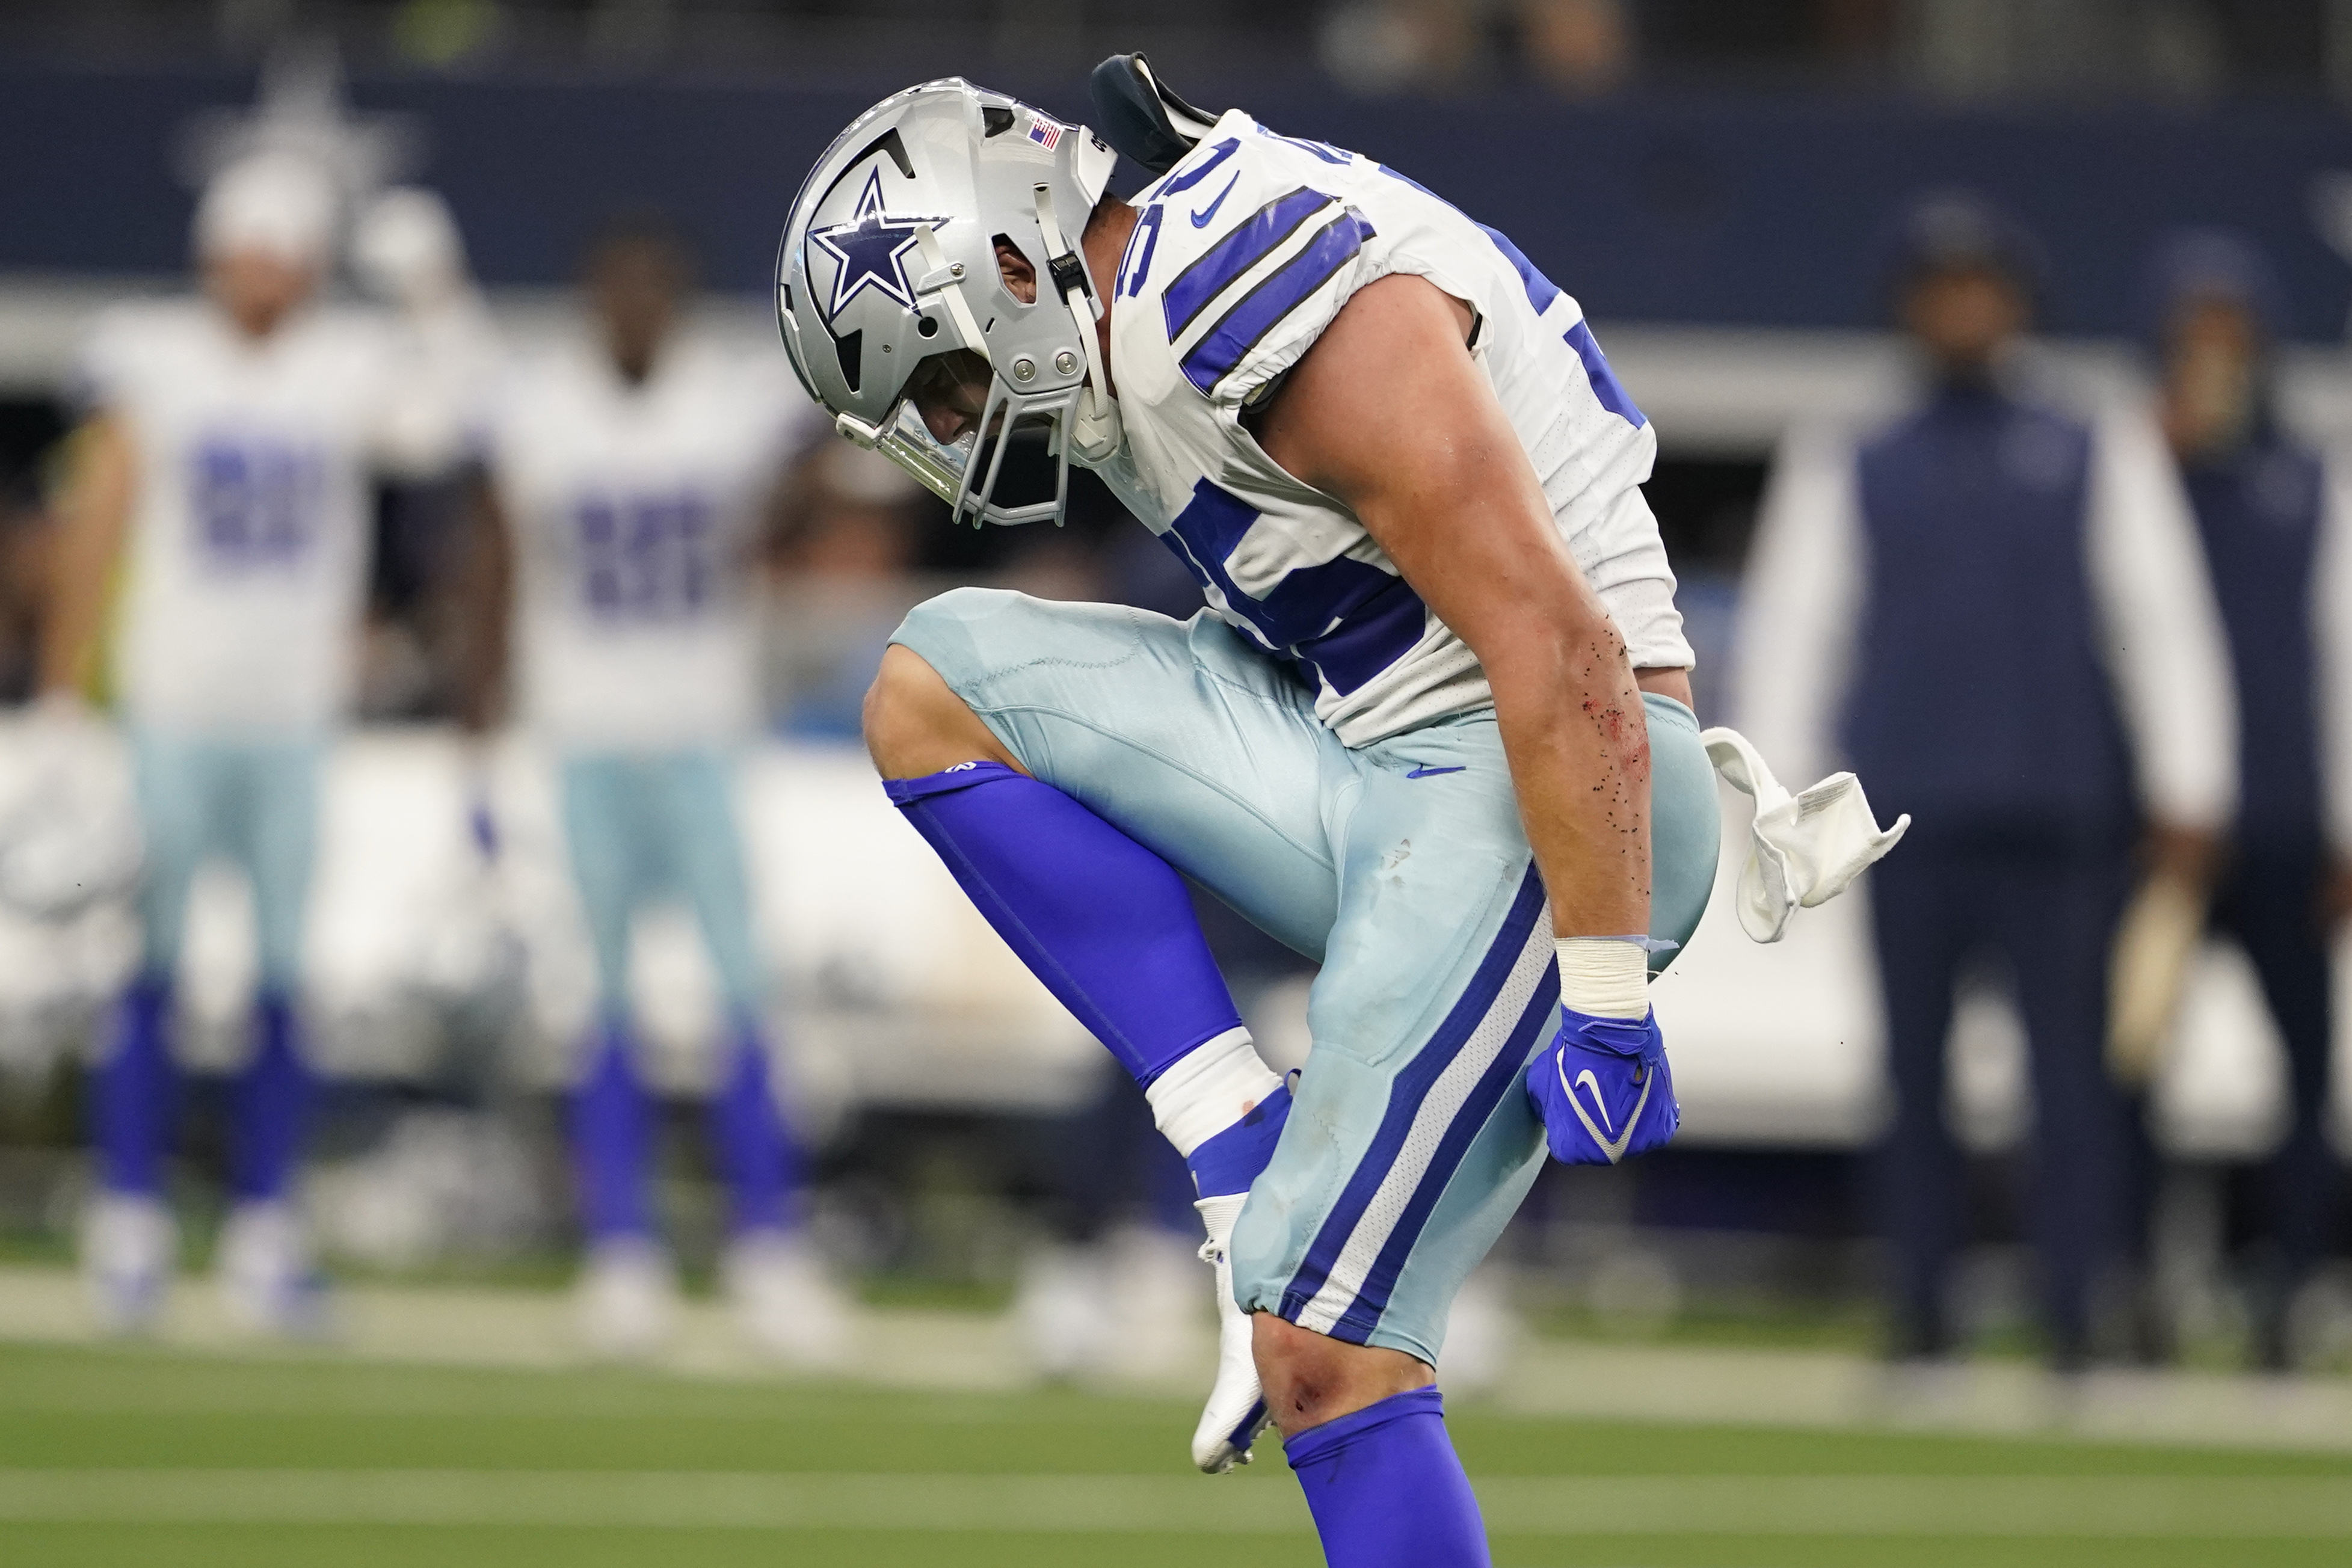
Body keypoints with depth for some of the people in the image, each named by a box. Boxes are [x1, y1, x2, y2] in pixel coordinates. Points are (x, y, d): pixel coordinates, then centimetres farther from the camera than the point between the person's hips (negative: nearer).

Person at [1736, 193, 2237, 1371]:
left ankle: (2074, 1321, -4)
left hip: (2063, 826, -1)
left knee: (2071, 1075, -5)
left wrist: (2185, 790, -2)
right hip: (1910, 824, 1)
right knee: (1911, 1074, -2)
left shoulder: (2100, 459, 14)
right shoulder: (1846, 471, 16)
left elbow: (2163, 617, 8)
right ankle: (1919, 1311, 3)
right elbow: (1791, 626, 12)